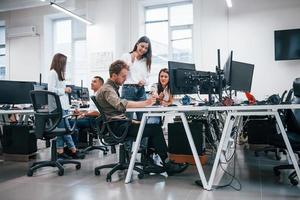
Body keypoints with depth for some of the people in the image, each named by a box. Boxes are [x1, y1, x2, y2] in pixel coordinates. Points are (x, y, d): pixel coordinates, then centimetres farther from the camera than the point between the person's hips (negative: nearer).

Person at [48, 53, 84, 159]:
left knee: (61, 129, 8)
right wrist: (64, 90, -9)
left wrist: (66, 90, 8)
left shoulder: (59, 73, 20)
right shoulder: (53, 73, -8)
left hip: (63, 105, 9)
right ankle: (73, 151, 0)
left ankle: (60, 151, 12)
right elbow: (51, 90, -15)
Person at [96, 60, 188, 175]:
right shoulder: (107, 89, -12)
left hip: (120, 124, 10)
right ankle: (167, 165, -5)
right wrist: (145, 103, -33)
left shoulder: (112, 88, 19)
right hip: (117, 127, -10)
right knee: (156, 129, -14)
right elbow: (121, 104, -30)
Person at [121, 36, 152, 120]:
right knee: (128, 119, -6)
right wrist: (131, 61, -9)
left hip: (141, 90, 4)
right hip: (128, 89, -4)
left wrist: (144, 82, -3)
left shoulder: (146, 60, 18)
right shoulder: (126, 56, 7)